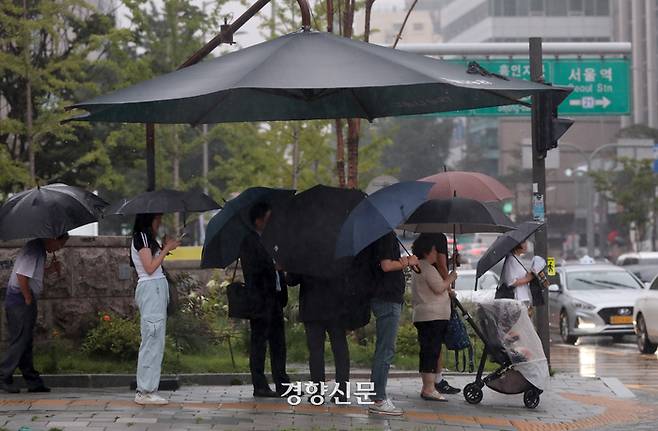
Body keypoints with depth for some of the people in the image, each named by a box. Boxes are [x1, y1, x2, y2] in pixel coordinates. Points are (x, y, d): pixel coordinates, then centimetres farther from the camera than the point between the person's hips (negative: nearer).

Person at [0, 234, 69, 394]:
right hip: (20, 301, -10)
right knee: (19, 342, -7)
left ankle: (33, 382, 14)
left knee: (26, 343, 11)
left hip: (25, 302, 10)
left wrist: (51, 269, 6)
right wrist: (28, 299, -16)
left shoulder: (40, 249, 15)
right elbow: (21, 276, -24)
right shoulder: (34, 250, -17)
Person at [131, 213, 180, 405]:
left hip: (157, 288, 10)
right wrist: (166, 249, -7)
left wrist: (165, 247, 12)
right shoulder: (142, 237, -7)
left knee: (154, 341, 8)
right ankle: (145, 391, -10)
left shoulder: (146, 238, 21)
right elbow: (150, 267, -14)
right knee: (153, 339, -11)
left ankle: (147, 390, 8)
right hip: (151, 288, -10)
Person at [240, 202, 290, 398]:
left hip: (274, 299, 8)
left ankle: (282, 385, 16)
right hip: (260, 300, -8)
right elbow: (252, 271, -13)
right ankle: (259, 386, 2)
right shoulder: (249, 242, -8)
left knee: (278, 343, 11)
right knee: (259, 343, -2)